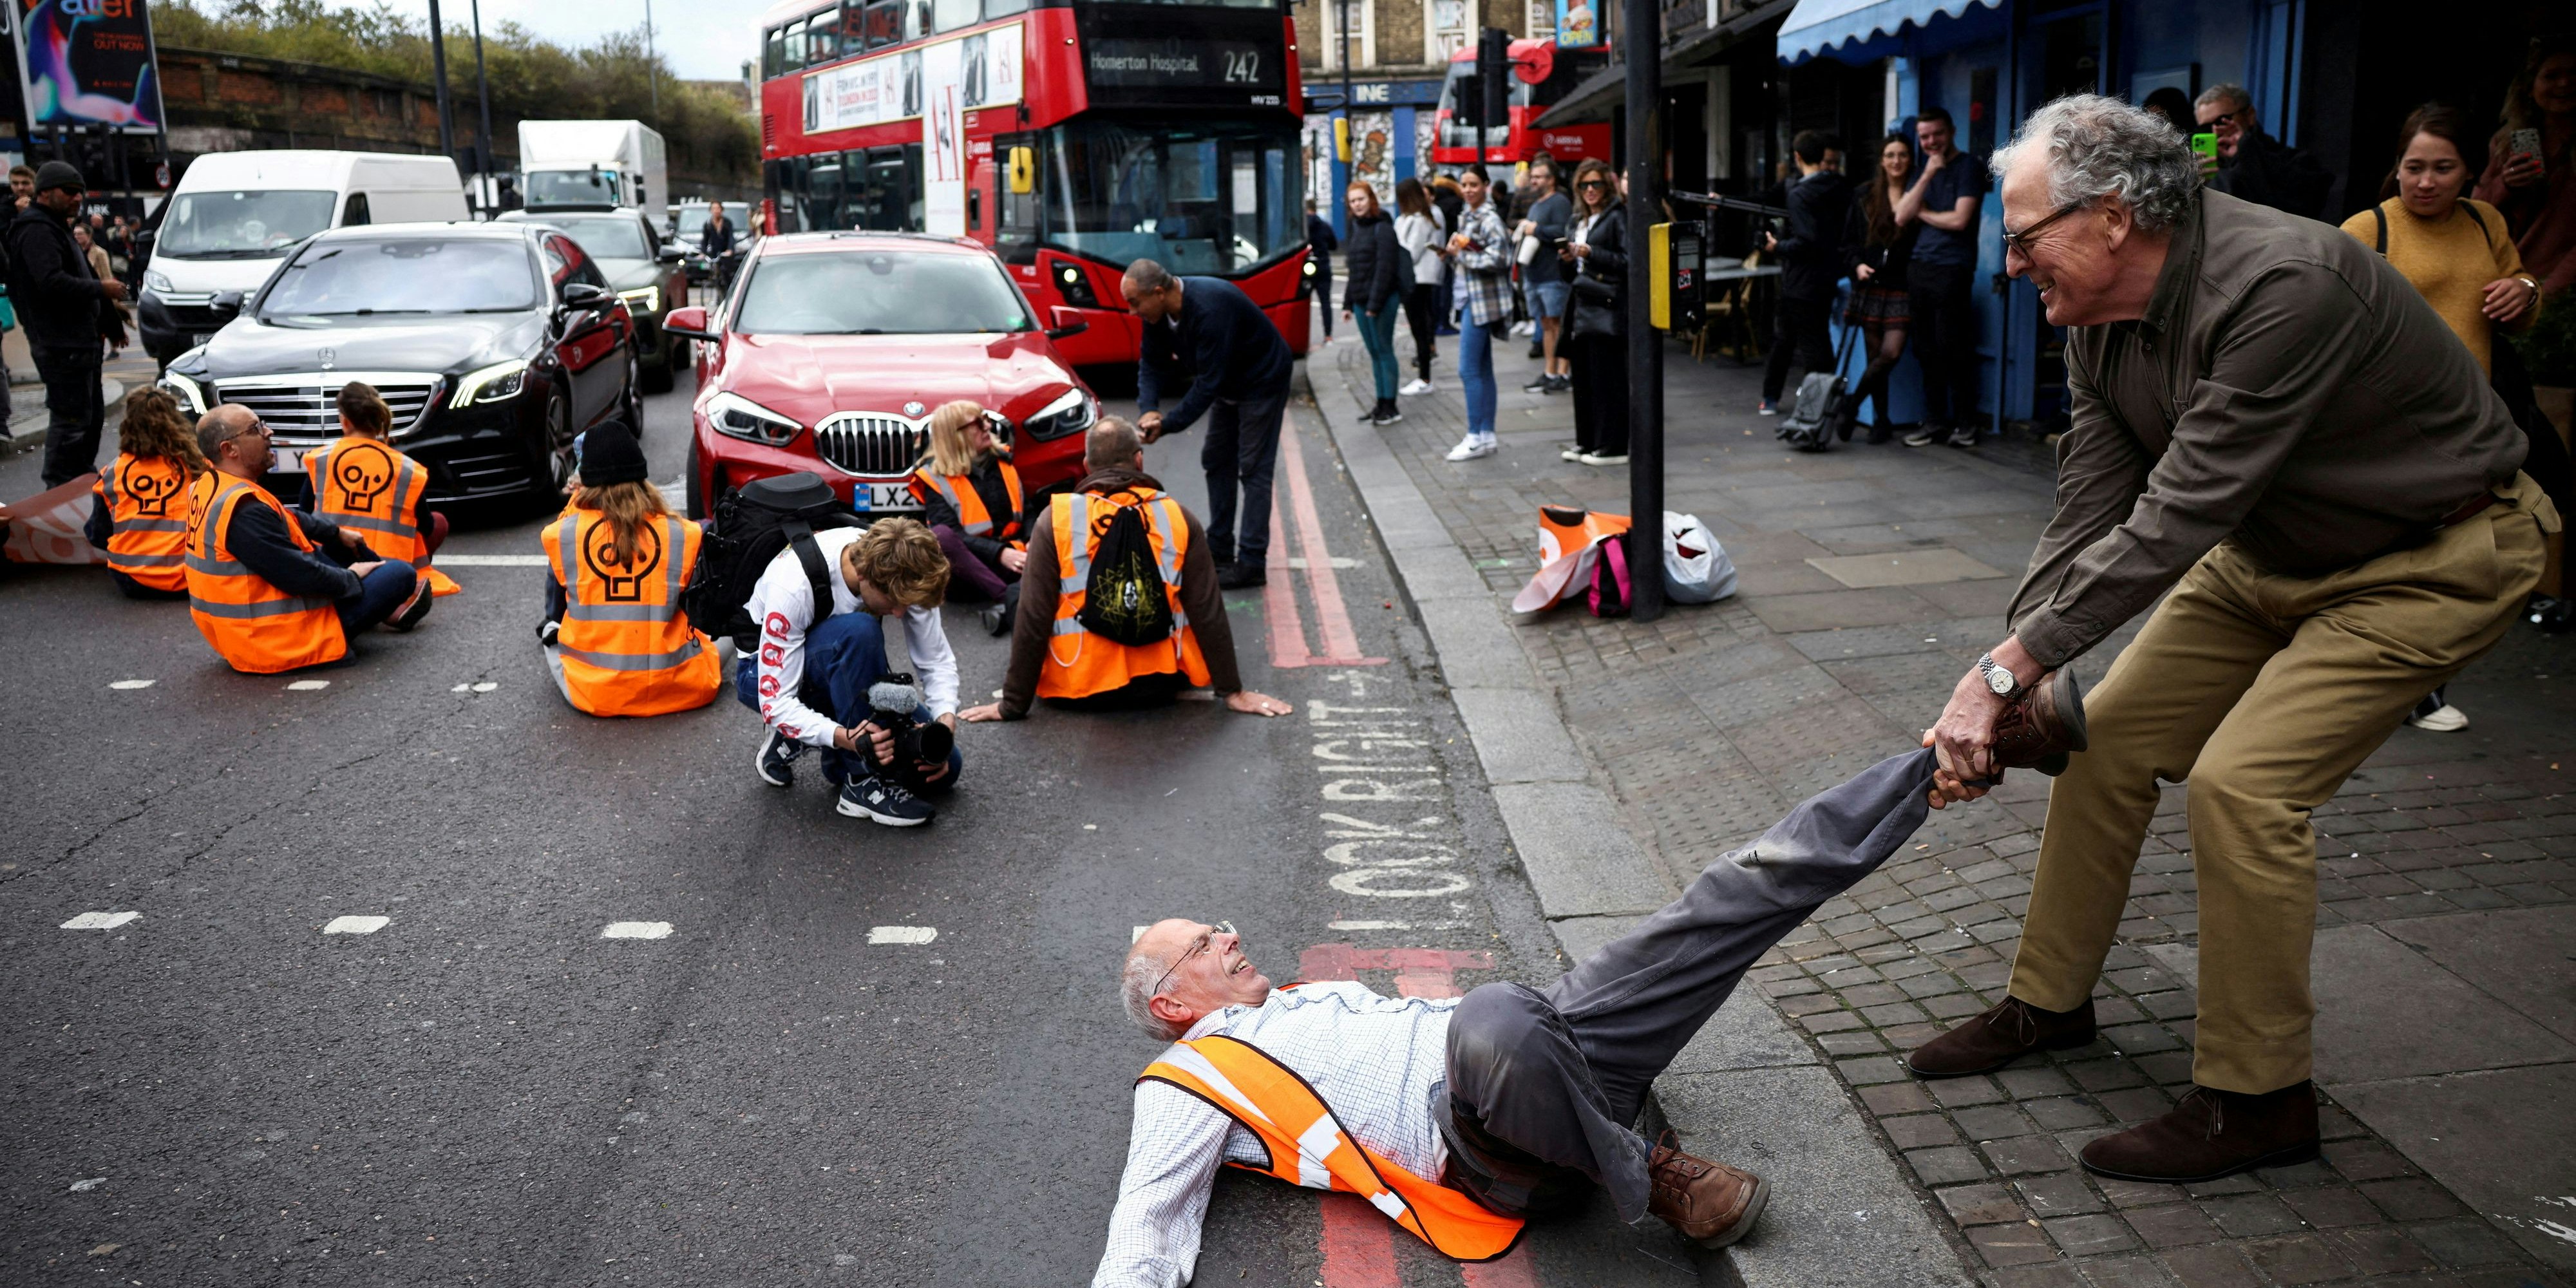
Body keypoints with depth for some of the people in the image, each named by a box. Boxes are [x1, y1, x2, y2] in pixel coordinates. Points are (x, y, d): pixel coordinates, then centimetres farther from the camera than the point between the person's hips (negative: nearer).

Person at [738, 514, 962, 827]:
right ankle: (864, 780, -27)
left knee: (943, 768, -11)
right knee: (858, 631, -39)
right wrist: (847, 739, -47)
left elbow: (937, 660, -11)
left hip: (840, 670, 5)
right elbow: (775, 703, -33)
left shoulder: (902, 573, -21)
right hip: (767, 675, -5)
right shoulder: (793, 585, -36)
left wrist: (945, 721, -30)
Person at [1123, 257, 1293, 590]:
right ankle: (1219, 551, 21)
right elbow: (1152, 363, -3)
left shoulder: (1209, 310, -37)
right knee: (1217, 462, 12)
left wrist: (1168, 425, -30)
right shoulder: (1159, 312, -11)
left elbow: (1208, 382, -35)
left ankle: (1251, 563, -7)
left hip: (1261, 384, -9)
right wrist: (1150, 409, -21)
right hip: (1228, 385, 9)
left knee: (1253, 469, -9)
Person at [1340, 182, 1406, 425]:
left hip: (1383, 300, -8)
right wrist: (1348, 303, 16)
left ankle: (1390, 407, 0)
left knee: (1384, 350, -5)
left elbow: (1385, 269, -15)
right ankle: (1381, 404, 14)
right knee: (1374, 353, 10)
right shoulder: (1356, 229, 16)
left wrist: (1374, 304, -19)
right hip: (1361, 301, 8)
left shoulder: (1382, 229, -9)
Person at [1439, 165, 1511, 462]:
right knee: (1482, 370, 11)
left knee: (1469, 370, -9)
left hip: (1482, 301, -9)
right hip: (1469, 298, 9)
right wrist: (1451, 253, 2)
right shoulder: (1465, 215, 15)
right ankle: (1487, 436, 14)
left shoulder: (1489, 219, -12)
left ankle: (1476, 436, -4)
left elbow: (1497, 259, -20)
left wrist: (1460, 254, -15)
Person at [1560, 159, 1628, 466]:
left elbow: (1628, 261, -15)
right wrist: (1570, 258, 3)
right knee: (1582, 377, 10)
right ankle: (1587, 442, 18)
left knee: (1607, 379, -5)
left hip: (1608, 308, -8)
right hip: (1583, 307, 8)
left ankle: (1612, 447, 0)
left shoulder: (1618, 216, -6)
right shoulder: (1579, 220, 18)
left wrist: (1591, 254, -18)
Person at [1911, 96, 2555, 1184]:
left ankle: (2257, 1099, -2)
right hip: (2270, 553, 8)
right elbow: (2086, 515, -7)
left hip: (2433, 558, -8)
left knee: (2241, 780, -20)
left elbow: (2175, 520, -35)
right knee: (2105, 738, 4)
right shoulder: (2100, 320, -7)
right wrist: (2006, 687, -17)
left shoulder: (2284, 286, -34)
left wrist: (2007, 668, -34)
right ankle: (2048, 1002, 23)